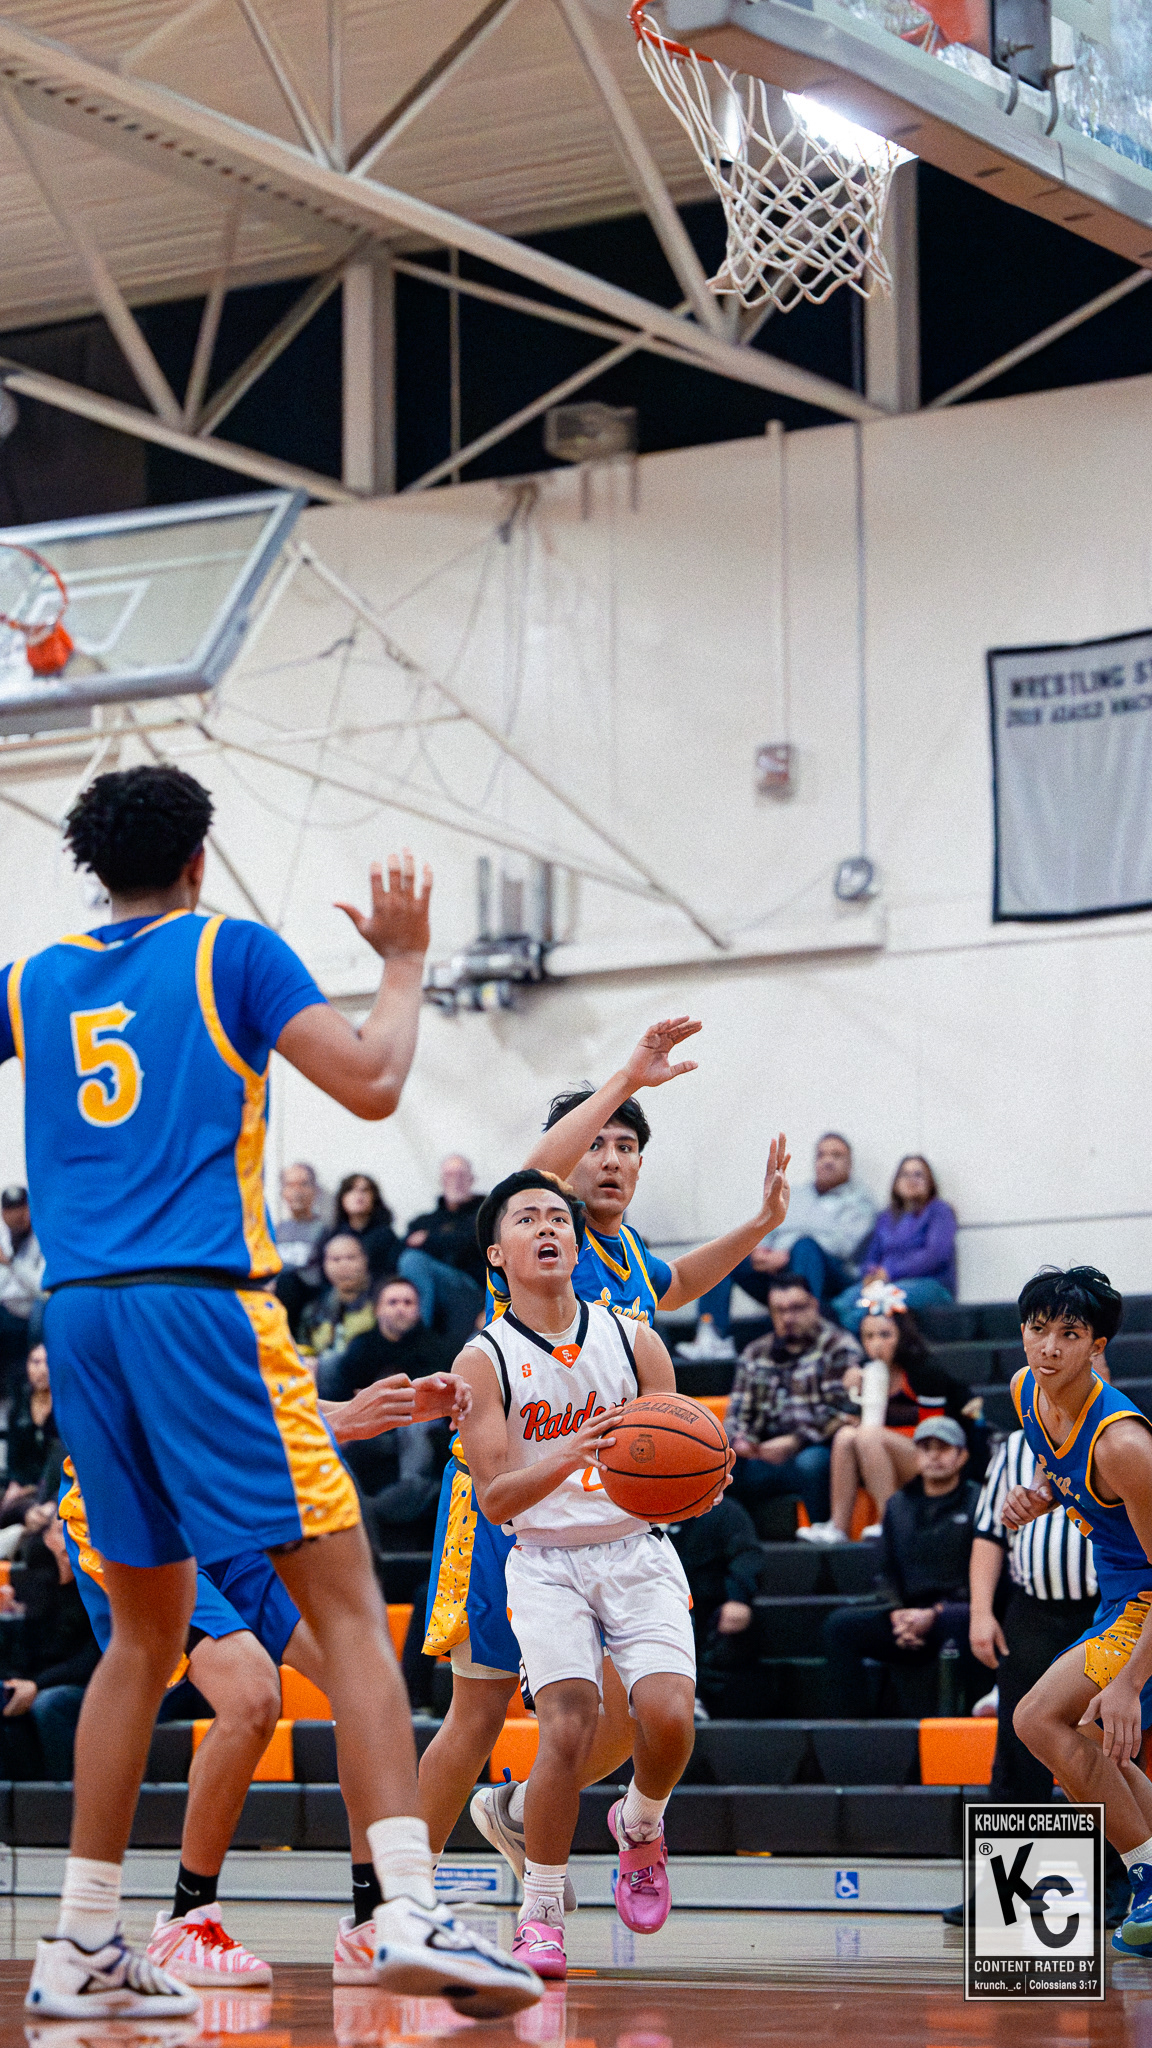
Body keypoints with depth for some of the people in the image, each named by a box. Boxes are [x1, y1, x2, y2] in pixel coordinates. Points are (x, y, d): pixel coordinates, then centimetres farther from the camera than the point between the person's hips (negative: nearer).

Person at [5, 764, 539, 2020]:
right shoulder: (232, 952, 4)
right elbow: (372, 1084, -3)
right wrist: (404, 961, 12)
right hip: (200, 1303, -5)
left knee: (147, 1633, 16)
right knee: (344, 1604, -8)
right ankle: (409, 1915, -22)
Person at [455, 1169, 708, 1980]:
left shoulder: (633, 1341, 1)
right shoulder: (483, 1361, -5)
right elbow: (496, 1499, -12)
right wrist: (566, 1460, -31)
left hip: (638, 1554, 2)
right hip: (546, 1561, -2)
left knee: (669, 1717, -19)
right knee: (569, 1730, -21)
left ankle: (640, 1828, 16)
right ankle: (541, 1915, -3)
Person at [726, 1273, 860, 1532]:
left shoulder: (838, 1347, 3)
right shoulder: (756, 1354, 21)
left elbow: (840, 1410, -8)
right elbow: (738, 1411, 18)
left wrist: (794, 1442, -19)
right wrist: (739, 1440, -6)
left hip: (815, 1449, -5)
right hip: (764, 1455, 5)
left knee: (810, 1461, -39)